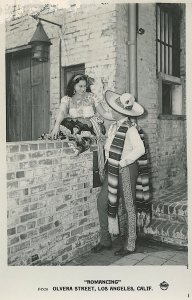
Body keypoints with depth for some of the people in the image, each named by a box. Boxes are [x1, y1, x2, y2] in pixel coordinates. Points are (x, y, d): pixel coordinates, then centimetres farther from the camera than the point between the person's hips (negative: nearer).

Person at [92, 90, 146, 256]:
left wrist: (123, 162, -19)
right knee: (102, 201, 6)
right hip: (113, 169, 8)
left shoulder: (130, 129, -15)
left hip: (126, 169, -8)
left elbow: (140, 149, -24)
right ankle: (105, 240, 20)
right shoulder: (113, 127, 8)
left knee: (129, 207, 3)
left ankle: (129, 245, 16)